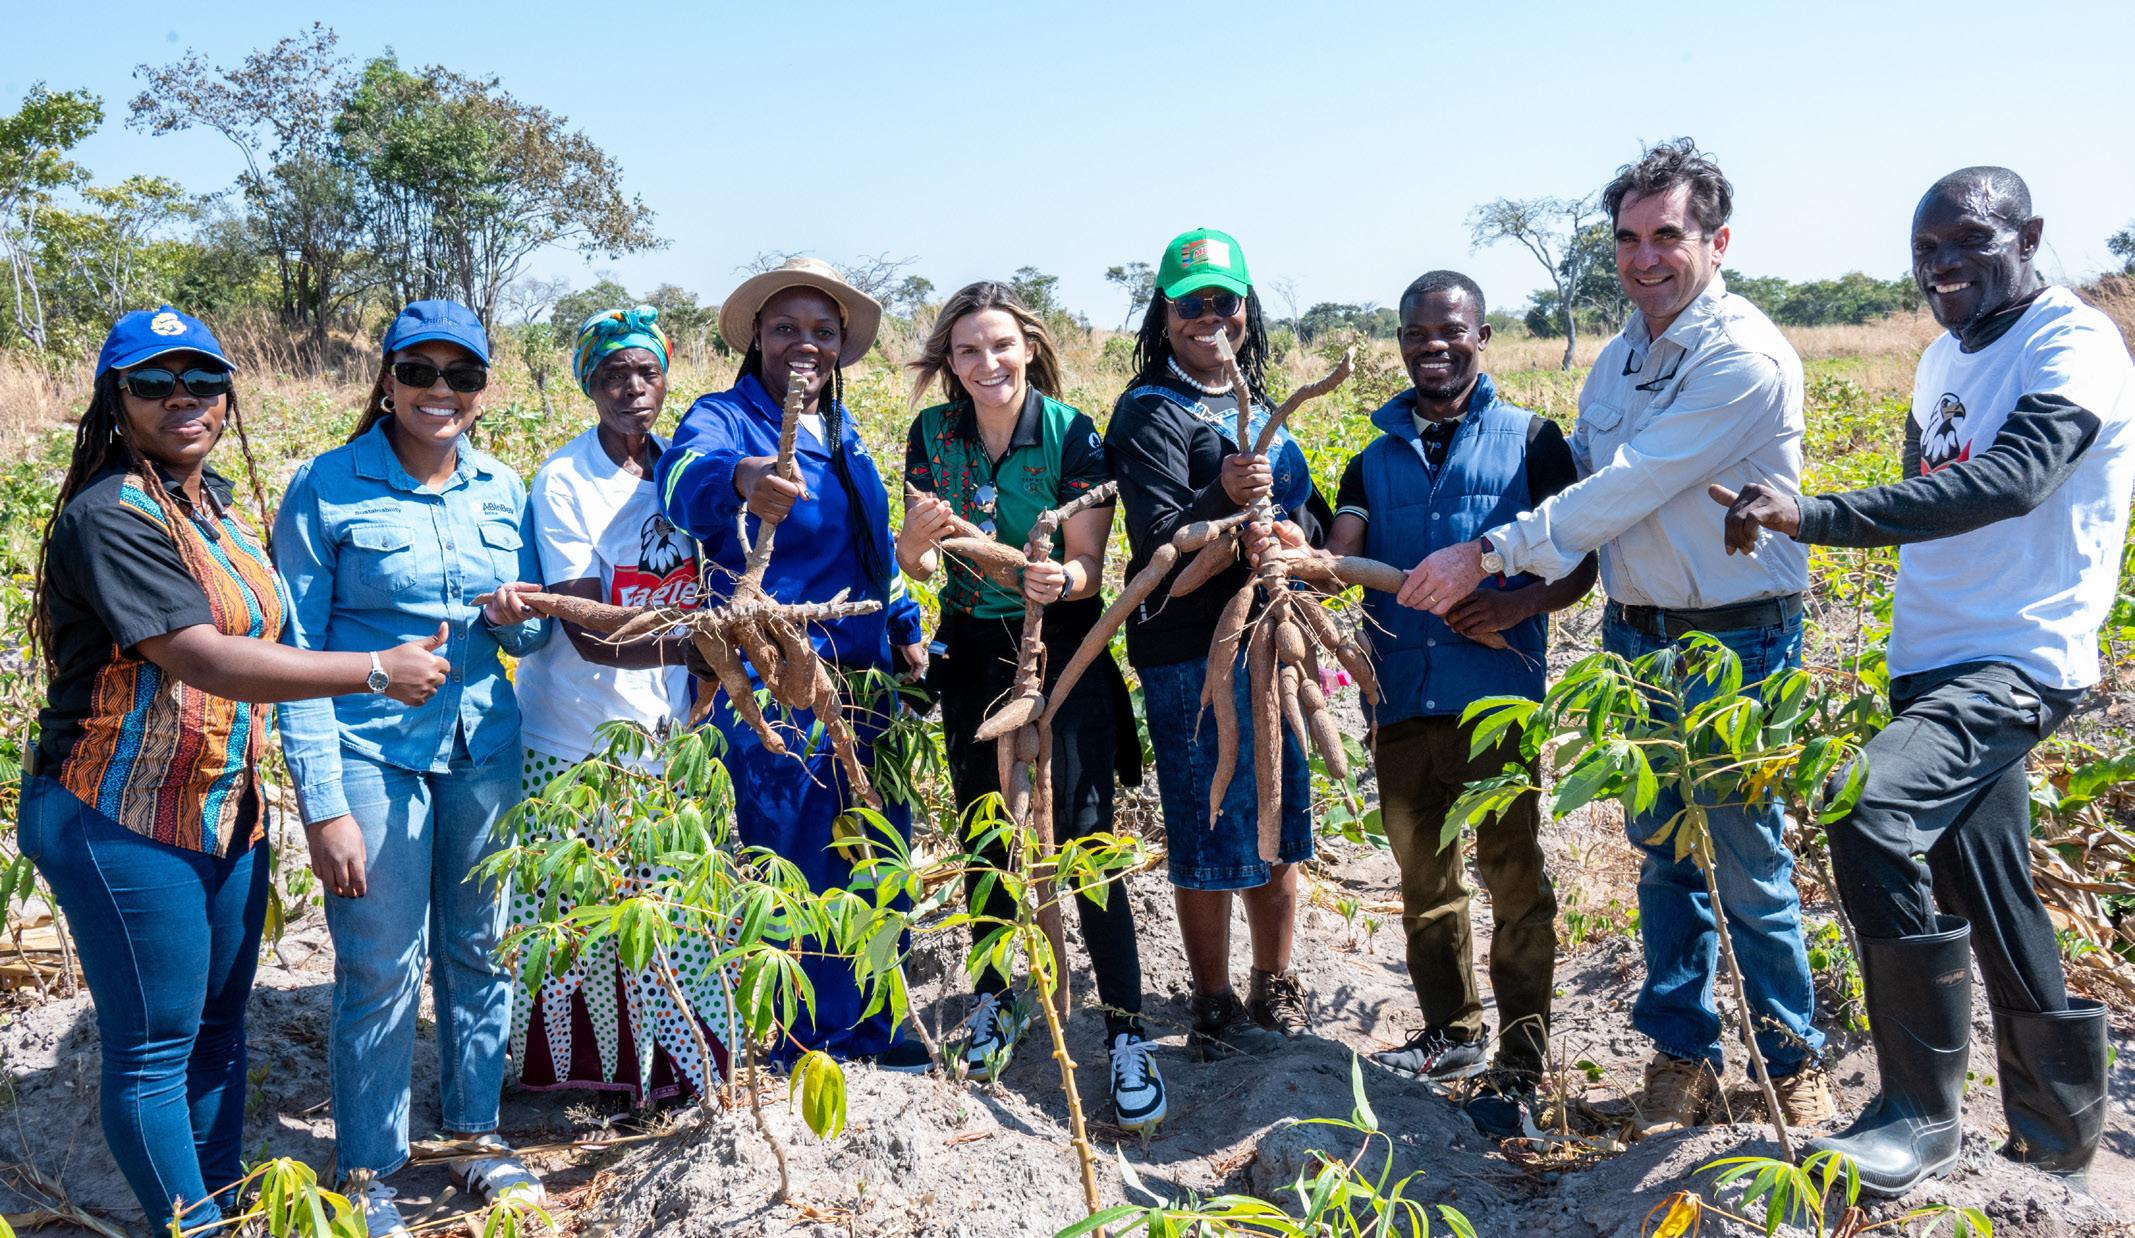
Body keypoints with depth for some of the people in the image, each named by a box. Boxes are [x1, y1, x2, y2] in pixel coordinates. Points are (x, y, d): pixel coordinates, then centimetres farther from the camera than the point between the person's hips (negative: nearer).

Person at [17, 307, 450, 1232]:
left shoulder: (216, 501, 10)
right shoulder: (111, 516, -18)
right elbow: (203, 658, -25)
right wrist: (378, 670, -22)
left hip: (227, 810, 9)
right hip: (124, 824, -8)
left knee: (219, 1021, 17)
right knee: (153, 1044, 4)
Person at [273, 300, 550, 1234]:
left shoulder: (502, 489, 6)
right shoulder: (324, 489, -7)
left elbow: (534, 635, 14)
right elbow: (294, 655, -7)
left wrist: (515, 615, -11)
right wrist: (322, 804, -12)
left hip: (484, 751, 4)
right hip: (371, 757, -4)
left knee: (479, 950, 13)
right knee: (381, 970, 3)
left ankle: (477, 1133, 33)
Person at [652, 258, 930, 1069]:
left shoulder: (842, 430, 14)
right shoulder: (725, 415, -9)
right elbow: (684, 472, -33)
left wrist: (906, 629, 19)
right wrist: (740, 478, -54)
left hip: (862, 676, 7)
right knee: (786, 859, 0)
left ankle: (867, 1024, 31)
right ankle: (796, 1041, 18)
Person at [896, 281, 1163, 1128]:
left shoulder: (1073, 436, -11)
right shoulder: (932, 433, -1)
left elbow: (1090, 565, -11)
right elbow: (915, 566, -1)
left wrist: (1063, 580, -35)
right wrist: (916, 538, -25)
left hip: (1062, 649, -3)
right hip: (972, 652, 4)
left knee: (1082, 836, -10)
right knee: (983, 836, 13)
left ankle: (1127, 1035, -1)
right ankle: (993, 1003, 31)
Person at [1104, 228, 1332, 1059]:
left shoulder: (1260, 408, 15)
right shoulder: (1150, 412, -5)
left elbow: (1312, 515, 18)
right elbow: (1157, 541, -15)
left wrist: (1297, 536, -6)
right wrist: (1225, 497, -33)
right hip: (1192, 652, -7)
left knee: (1280, 824, 14)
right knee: (1212, 836, 0)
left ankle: (1276, 989, 30)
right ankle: (1213, 1008, 16)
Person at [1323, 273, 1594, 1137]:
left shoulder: (1529, 440, 5)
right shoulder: (1373, 451, 13)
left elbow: (1582, 557, 2)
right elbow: (1339, 560, 3)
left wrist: (1523, 602, -17)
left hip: (1496, 696, -4)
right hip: (1400, 698, 4)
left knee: (1515, 884, -2)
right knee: (1423, 878, 15)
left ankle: (1520, 1071, 7)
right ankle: (1453, 1034, 32)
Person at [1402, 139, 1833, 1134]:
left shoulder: (1745, 359, -18)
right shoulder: (1619, 355, 8)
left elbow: (1629, 489, -23)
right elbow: (1583, 479, 12)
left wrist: (1488, 553, -20)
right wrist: (1515, 593, -5)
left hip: (1736, 644, -7)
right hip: (1633, 638, 7)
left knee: (1752, 869, 4)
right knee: (1661, 857, 14)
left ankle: (1792, 1059, 25)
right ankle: (1682, 1052, 29)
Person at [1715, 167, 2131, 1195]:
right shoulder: (1944, 357, 14)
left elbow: (2006, 482, -30)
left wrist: (1811, 515, -39)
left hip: (2017, 662, -9)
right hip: (1936, 665, 9)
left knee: (1873, 817, -27)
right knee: (1984, 897, 14)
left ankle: (1922, 1110, -13)